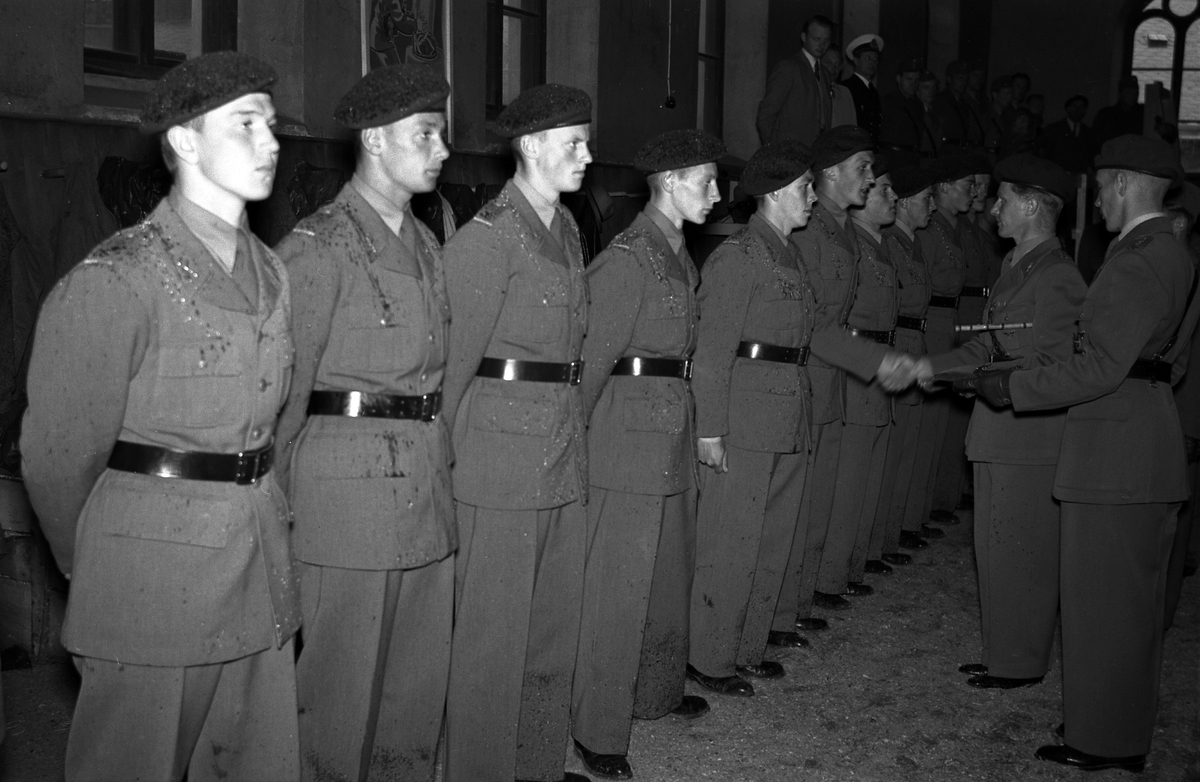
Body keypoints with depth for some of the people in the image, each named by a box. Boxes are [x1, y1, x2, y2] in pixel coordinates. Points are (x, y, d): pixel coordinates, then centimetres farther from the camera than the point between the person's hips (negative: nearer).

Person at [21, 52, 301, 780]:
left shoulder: (271, 273, 8)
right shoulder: (116, 281, -12)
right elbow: (59, 452, -6)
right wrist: (99, 571, 6)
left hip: (264, 575, 6)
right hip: (156, 579, -6)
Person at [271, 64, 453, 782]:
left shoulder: (426, 244, 14)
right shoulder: (319, 245, -9)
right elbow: (285, 386, -8)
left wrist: (439, 455, 13)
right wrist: (276, 500, -7)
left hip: (429, 478, 7)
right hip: (350, 483, -7)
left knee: (423, 675, 14)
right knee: (343, 677, 2)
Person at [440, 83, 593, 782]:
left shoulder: (566, 228, 14)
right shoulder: (488, 236, -12)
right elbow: (454, 354, -10)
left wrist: (574, 422, 9)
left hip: (566, 453, 8)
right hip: (504, 455, -8)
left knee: (557, 622, 15)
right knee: (494, 631, 1)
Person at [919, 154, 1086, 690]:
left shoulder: (1057, 278, -15)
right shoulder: (1015, 266, 14)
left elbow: (1049, 363, -19)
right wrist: (930, 366, 11)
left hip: (1031, 431, -9)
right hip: (998, 430, 9)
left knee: (1022, 552, 1)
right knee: (992, 547, 16)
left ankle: (1022, 664, 14)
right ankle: (1000, 652, 28)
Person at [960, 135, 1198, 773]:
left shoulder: (1135, 261, -18)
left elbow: (1099, 369, -23)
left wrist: (1011, 386, -15)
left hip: (1116, 449, -10)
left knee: (1102, 600, 0)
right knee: (1133, 599, 18)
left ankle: (1102, 742, 11)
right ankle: (1127, 731, 30)